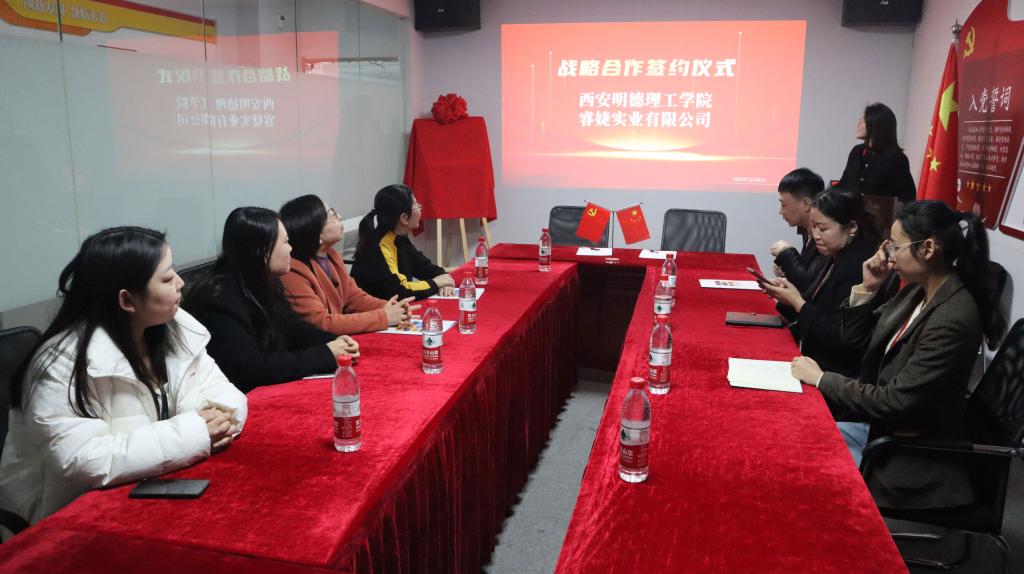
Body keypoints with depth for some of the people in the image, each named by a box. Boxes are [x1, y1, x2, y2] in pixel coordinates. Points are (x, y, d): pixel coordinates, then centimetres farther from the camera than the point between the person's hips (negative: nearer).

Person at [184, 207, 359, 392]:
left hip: (273, 390, 8)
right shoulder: (218, 299, -23)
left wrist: (334, 342, -5)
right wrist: (327, 355, -21)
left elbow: (293, 328, 14)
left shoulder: (266, 283, 2)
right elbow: (253, 370, -26)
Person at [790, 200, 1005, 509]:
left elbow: (893, 401, -26)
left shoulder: (954, 320, -28)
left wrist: (821, 378, -17)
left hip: (913, 453, -8)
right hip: (878, 425, 8)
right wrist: (868, 288, -6)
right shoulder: (918, 291, -1)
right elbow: (855, 338, 10)